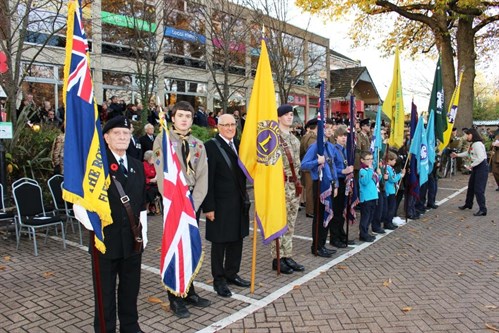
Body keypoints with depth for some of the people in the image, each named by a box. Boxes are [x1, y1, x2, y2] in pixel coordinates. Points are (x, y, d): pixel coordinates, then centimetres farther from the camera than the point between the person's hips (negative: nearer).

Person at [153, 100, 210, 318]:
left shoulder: (198, 144, 10)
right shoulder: (162, 140, -3)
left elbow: (202, 177, 3)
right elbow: (162, 175, -11)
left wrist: (193, 204, -9)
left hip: (193, 200, 4)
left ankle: (189, 292, 25)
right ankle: (175, 299, 12)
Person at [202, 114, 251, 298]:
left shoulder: (238, 144, 10)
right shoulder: (211, 146, -10)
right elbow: (207, 179, -13)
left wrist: (245, 198, 5)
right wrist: (208, 207, -15)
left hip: (239, 203, 7)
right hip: (221, 205, -6)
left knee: (236, 240, 15)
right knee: (219, 243, 6)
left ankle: (231, 273, 31)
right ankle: (219, 280, 20)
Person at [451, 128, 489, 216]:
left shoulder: (477, 144, -20)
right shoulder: (473, 144, 12)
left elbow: (481, 158, -26)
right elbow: (468, 153, 30)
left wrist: (472, 165, -16)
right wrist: (457, 155, 31)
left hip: (482, 167, -11)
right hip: (476, 167, 11)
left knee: (478, 189, -10)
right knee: (471, 186, 19)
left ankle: (483, 210, -5)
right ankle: (468, 204, 34)